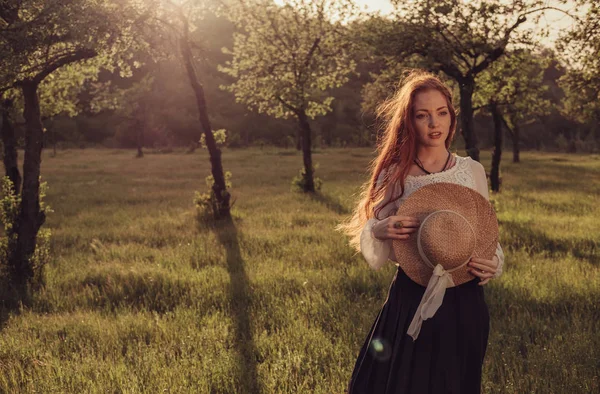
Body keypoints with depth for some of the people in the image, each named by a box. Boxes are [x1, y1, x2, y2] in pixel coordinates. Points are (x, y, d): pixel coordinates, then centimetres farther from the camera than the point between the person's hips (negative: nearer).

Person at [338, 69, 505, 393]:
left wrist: (493, 264, -11)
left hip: (462, 301, 1)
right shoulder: (393, 174, -3)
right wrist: (379, 232, -21)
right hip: (410, 298, -1)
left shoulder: (473, 171, 1)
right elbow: (369, 243, 1)